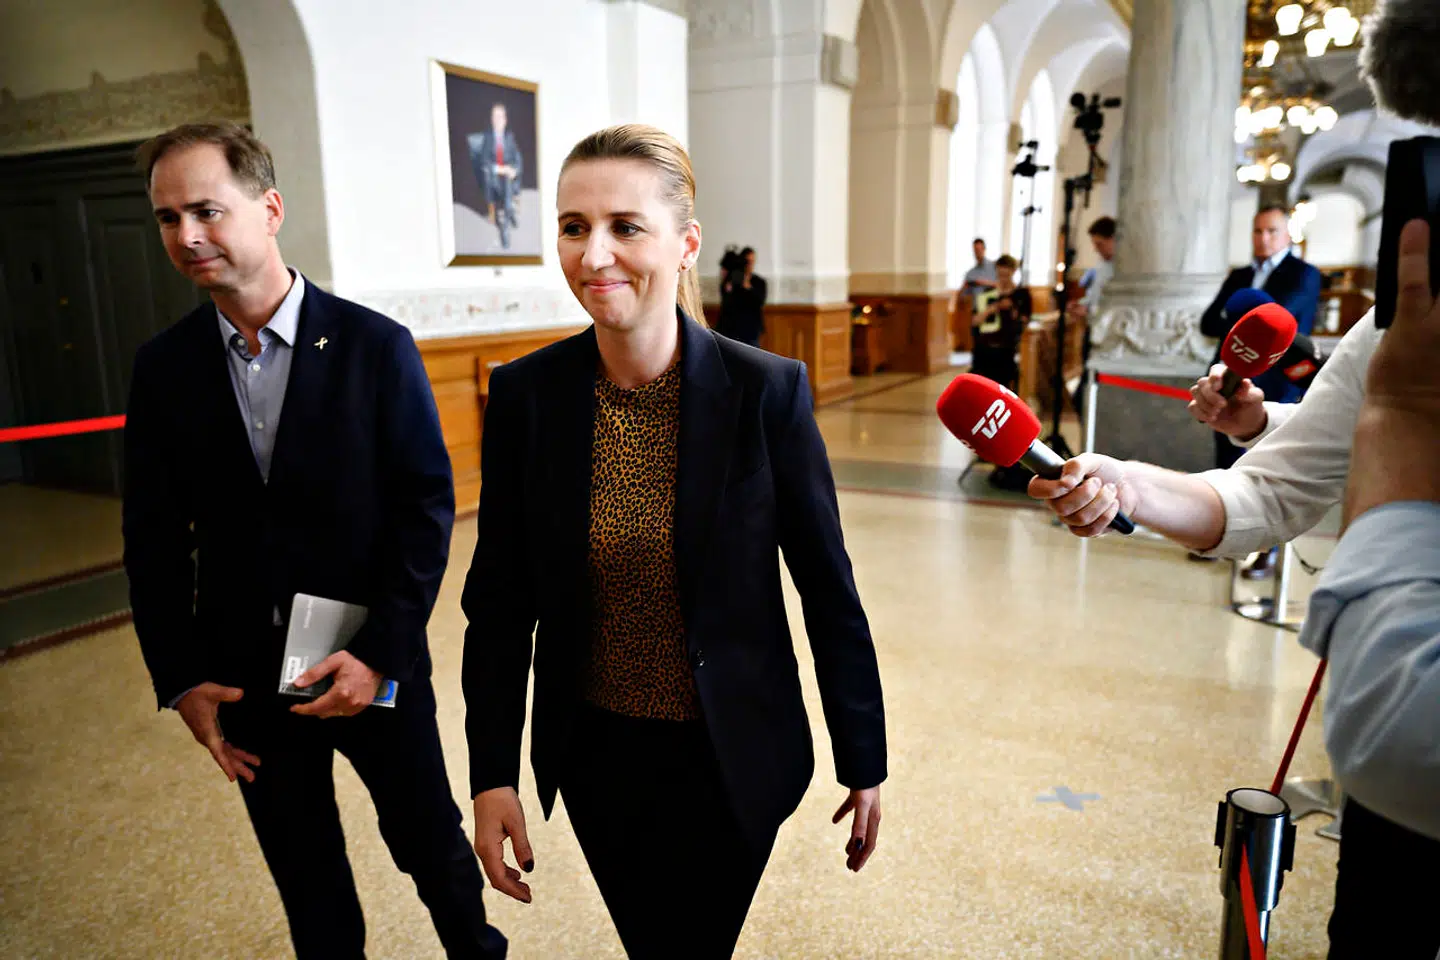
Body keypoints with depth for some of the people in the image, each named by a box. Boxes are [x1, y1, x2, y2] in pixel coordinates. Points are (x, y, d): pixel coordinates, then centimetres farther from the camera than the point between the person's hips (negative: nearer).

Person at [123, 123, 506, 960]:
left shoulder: (375, 347, -11)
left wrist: (380, 654, -16)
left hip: (373, 663, -2)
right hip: (242, 671, 3)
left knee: (430, 842, 16)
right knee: (305, 876, 19)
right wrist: (182, 678, -2)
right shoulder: (163, 367, -1)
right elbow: (154, 536, 3)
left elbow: (428, 507, -11)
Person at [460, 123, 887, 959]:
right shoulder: (523, 395, -10)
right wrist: (493, 773, -4)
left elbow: (829, 589, -9)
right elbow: (500, 599, -3)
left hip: (730, 759, -2)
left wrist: (865, 762, -2)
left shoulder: (767, 391, -17)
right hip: (594, 757, 3)